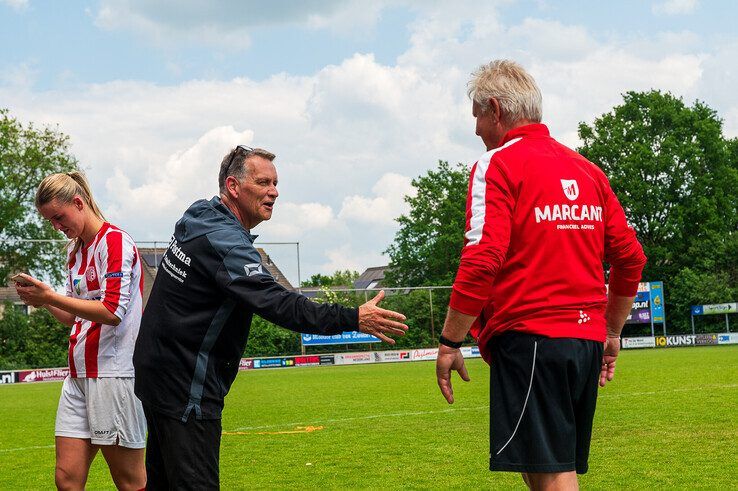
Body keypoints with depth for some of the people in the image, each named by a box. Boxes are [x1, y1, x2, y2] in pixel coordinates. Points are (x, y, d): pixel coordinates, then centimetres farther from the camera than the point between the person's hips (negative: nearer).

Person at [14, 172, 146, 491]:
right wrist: (42, 300, 4)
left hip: (114, 372, -8)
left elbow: (112, 311, -18)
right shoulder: (75, 251, 17)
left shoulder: (114, 241, -9)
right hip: (80, 374, 8)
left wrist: (50, 295, -17)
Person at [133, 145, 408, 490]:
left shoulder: (199, 222, 10)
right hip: (185, 390, -11)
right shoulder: (224, 241, -21)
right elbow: (277, 304, -31)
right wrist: (353, 320, -37)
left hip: (160, 376, 11)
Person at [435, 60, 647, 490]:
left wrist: (450, 342, -11)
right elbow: (631, 257, 17)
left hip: (529, 338, -8)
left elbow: (482, 261, -17)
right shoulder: (586, 169, 16)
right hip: (587, 341, 8)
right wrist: (612, 332, 26)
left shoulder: (498, 164, -6)